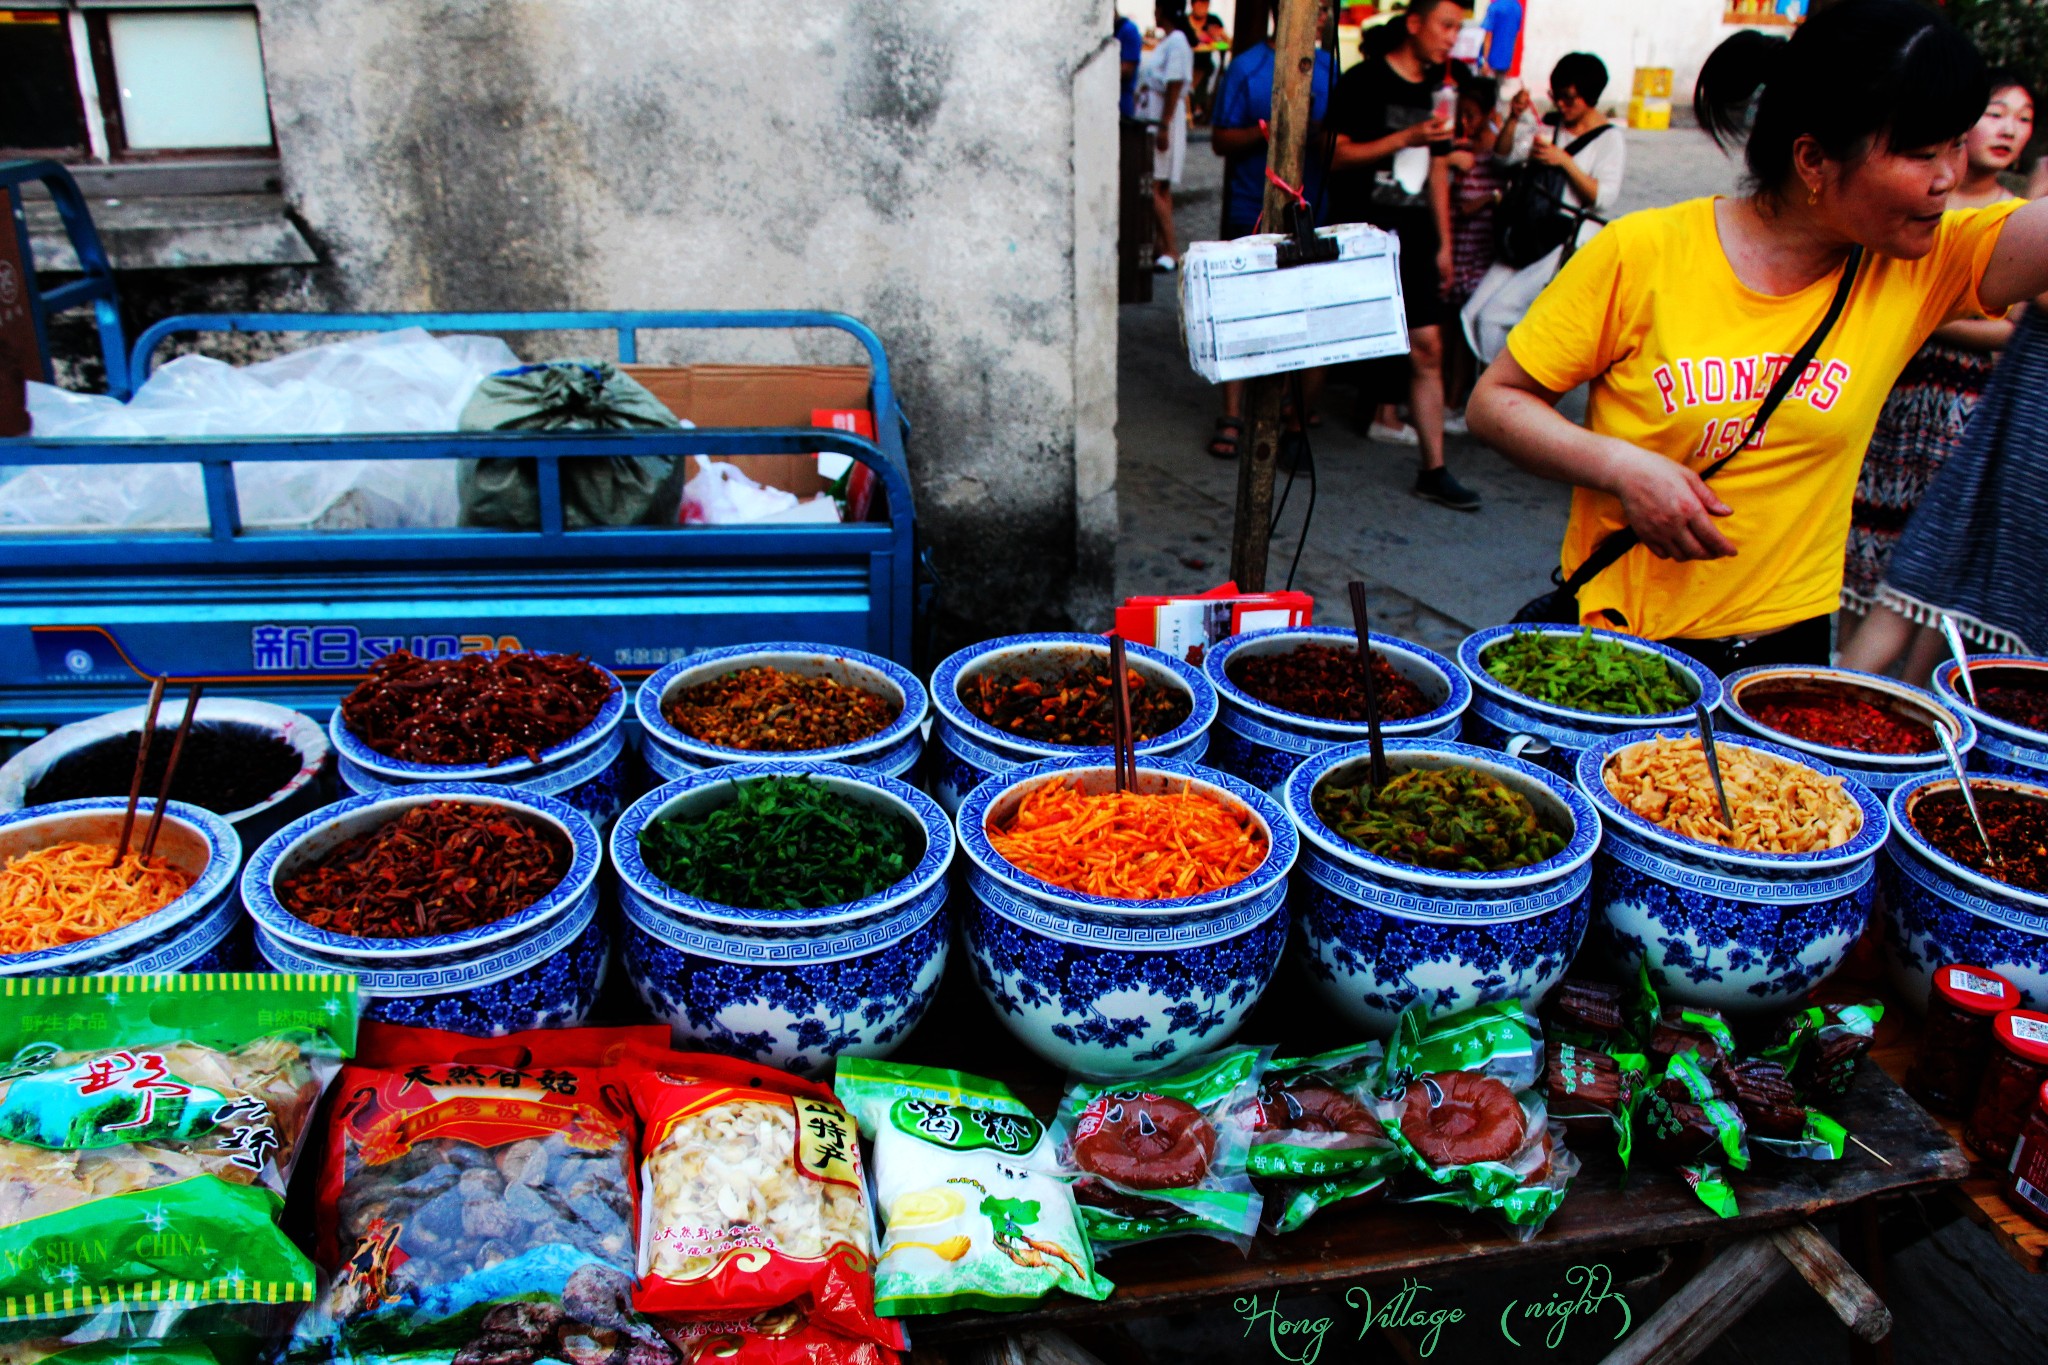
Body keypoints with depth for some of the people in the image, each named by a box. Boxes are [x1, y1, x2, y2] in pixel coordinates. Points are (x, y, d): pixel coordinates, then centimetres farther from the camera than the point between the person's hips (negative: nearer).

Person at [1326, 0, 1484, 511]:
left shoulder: (1433, 91, 15)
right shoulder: (1364, 81, -5)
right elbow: (1335, 156, -12)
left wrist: (1444, 244, 18)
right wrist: (1406, 139, -20)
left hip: (1412, 238, 6)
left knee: (1427, 348, 0)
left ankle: (1434, 470, 3)